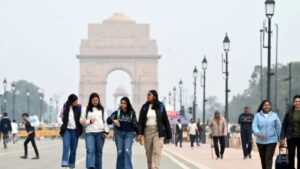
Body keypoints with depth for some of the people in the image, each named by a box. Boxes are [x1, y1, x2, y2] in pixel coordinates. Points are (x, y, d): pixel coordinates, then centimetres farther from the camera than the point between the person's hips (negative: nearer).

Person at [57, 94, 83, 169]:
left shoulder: (79, 107, 0)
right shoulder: (65, 107, 1)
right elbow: (59, 116, 12)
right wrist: (61, 124, -2)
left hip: (75, 130, 1)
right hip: (66, 130, -1)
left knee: (73, 149, 4)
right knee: (66, 146, -16)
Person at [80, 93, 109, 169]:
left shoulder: (102, 109, 10)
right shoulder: (86, 110, 8)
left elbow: (106, 121, 6)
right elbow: (82, 120, 8)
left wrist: (106, 131, -4)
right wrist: (89, 121, -9)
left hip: (100, 133, 1)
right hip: (89, 133, -1)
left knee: (99, 151, 6)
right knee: (90, 150, -15)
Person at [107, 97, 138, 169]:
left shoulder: (132, 113, 3)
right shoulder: (117, 112, 3)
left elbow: (135, 124, 8)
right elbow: (108, 119, -4)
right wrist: (113, 120, -26)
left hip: (129, 133, -1)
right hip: (119, 133, 1)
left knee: (127, 151, -13)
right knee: (120, 152, 3)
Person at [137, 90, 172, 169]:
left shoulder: (160, 106, 0)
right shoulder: (144, 107, 6)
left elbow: (165, 121, 3)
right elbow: (140, 121, 2)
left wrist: (168, 134, 2)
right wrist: (140, 133, -10)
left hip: (158, 132, -3)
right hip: (147, 131, 3)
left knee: (156, 152, -13)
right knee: (149, 153, 6)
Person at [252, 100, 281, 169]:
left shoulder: (274, 115, 3)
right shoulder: (258, 115, 2)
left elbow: (278, 127, 7)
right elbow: (254, 126, -7)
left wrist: (280, 139, 7)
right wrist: (258, 133, -26)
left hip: (271, 140, -2)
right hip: (260, 141, 2)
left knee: (269, 157, -12)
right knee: (263, 158, 11)